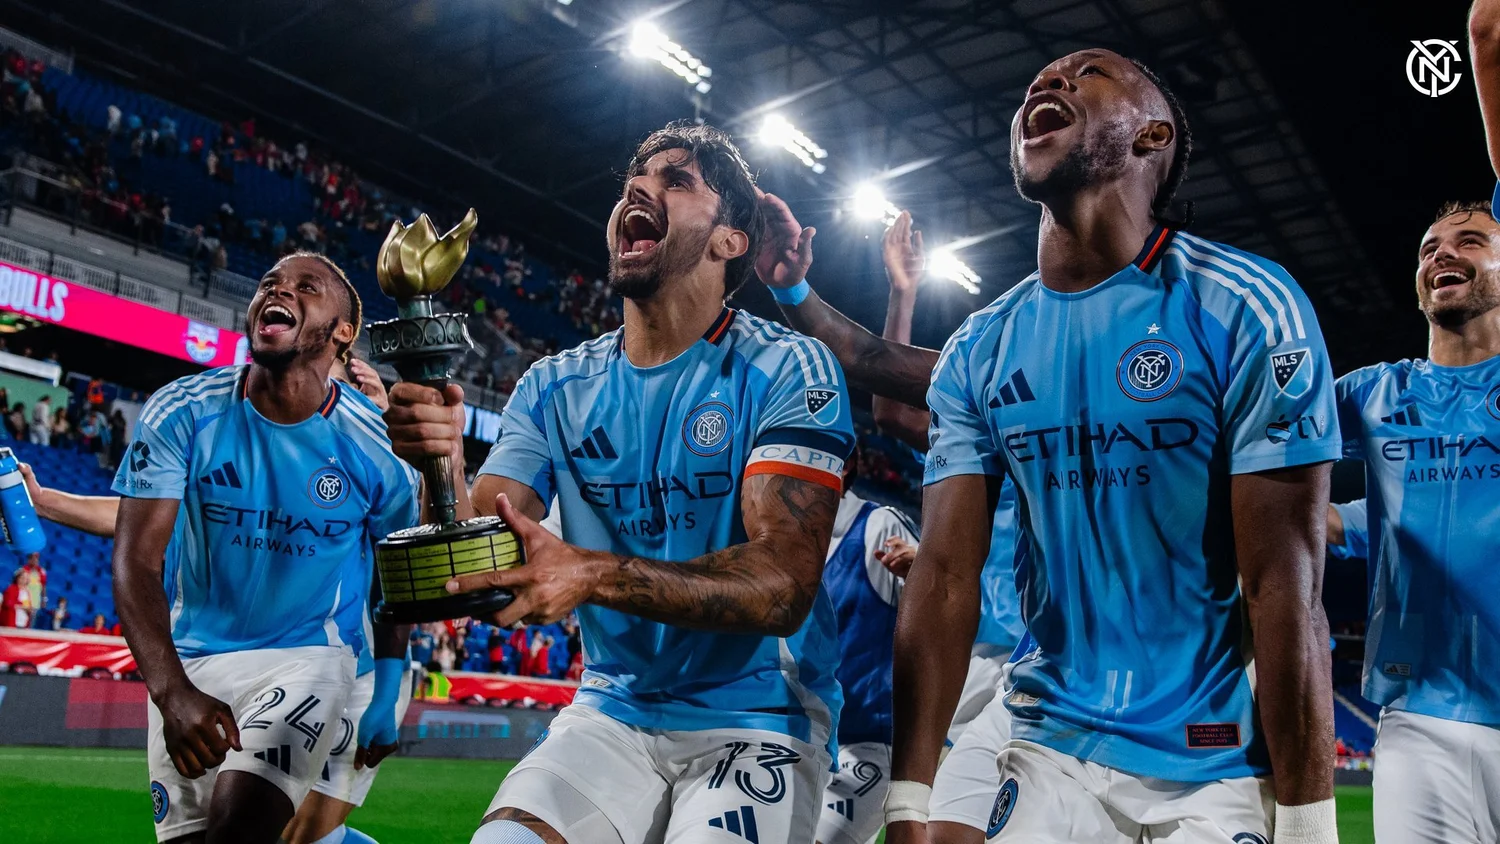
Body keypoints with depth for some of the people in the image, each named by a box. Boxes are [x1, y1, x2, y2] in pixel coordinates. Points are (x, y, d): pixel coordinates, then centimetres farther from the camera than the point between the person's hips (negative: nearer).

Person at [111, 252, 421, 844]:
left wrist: (386, 695, 3)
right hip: (189, 662, 3)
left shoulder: (375, 446, -11)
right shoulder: (182, 413, -10)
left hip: (308, 657, -3)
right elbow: (136, 561, -15)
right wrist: (172, 691, -28)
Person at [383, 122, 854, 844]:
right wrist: (441, 464, -24)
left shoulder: (788, 370, -9)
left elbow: (783, 586, -19)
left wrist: (594, 574, -32)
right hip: (610, 713, 2)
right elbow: (473, 572, -3)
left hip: (757, 719, -2)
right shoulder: (555, 388, 5)